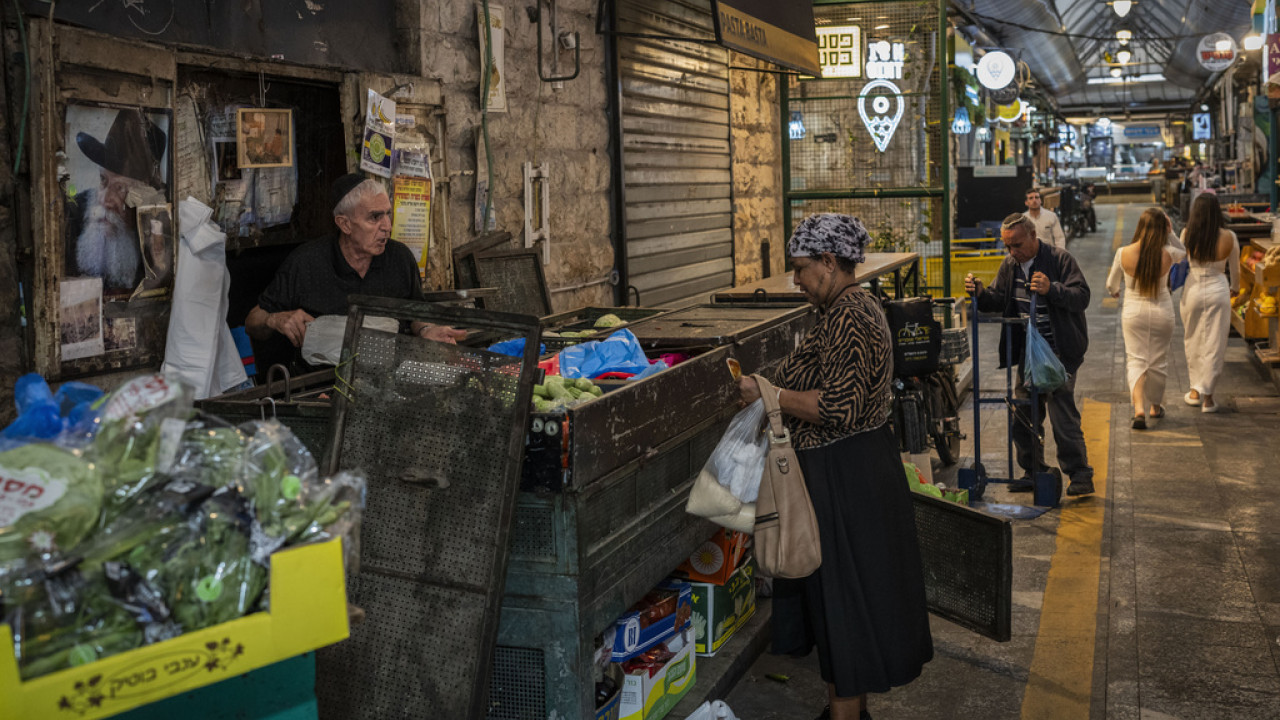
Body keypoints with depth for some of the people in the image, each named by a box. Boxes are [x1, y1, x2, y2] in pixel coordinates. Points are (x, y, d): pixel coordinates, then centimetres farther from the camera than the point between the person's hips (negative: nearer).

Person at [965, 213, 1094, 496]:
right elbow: (1000, 301, 16)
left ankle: (1080, 476, 3)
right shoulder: (1010, 265, 8)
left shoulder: (1060, 259, -10)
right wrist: (981, 294, -5)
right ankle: (1033, 472, 21)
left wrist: (1051, 289, -33)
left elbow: (1082, 297, -17)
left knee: (1062, 414, -8)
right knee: (1024, 413, 8)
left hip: (1060, 351, -6)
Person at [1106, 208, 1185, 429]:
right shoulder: (1168, 254, -14)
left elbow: (1112, 285, 2)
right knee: (1158, 360, 16)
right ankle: (1156, 406, 32)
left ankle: (1139, 408, -13)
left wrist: (1115, 292, 24)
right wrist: (1170, 233, 3)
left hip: (1133, 312, 0)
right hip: (1162, 312, 0)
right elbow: (1183, 251, 14)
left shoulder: (1123, 253, -13)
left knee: (1136, 360, 5)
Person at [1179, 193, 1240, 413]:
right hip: (1218, 291, -1)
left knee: (1193, 341, 17)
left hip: (1192, 290, 1)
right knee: (1214, 343, 6)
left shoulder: (1187, 235, -11)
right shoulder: (1228, 238, -10)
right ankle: (1207, 397, 10)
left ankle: (1195, 391, 25)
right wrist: (1235, 287, 23)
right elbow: (1234, 269, 5)